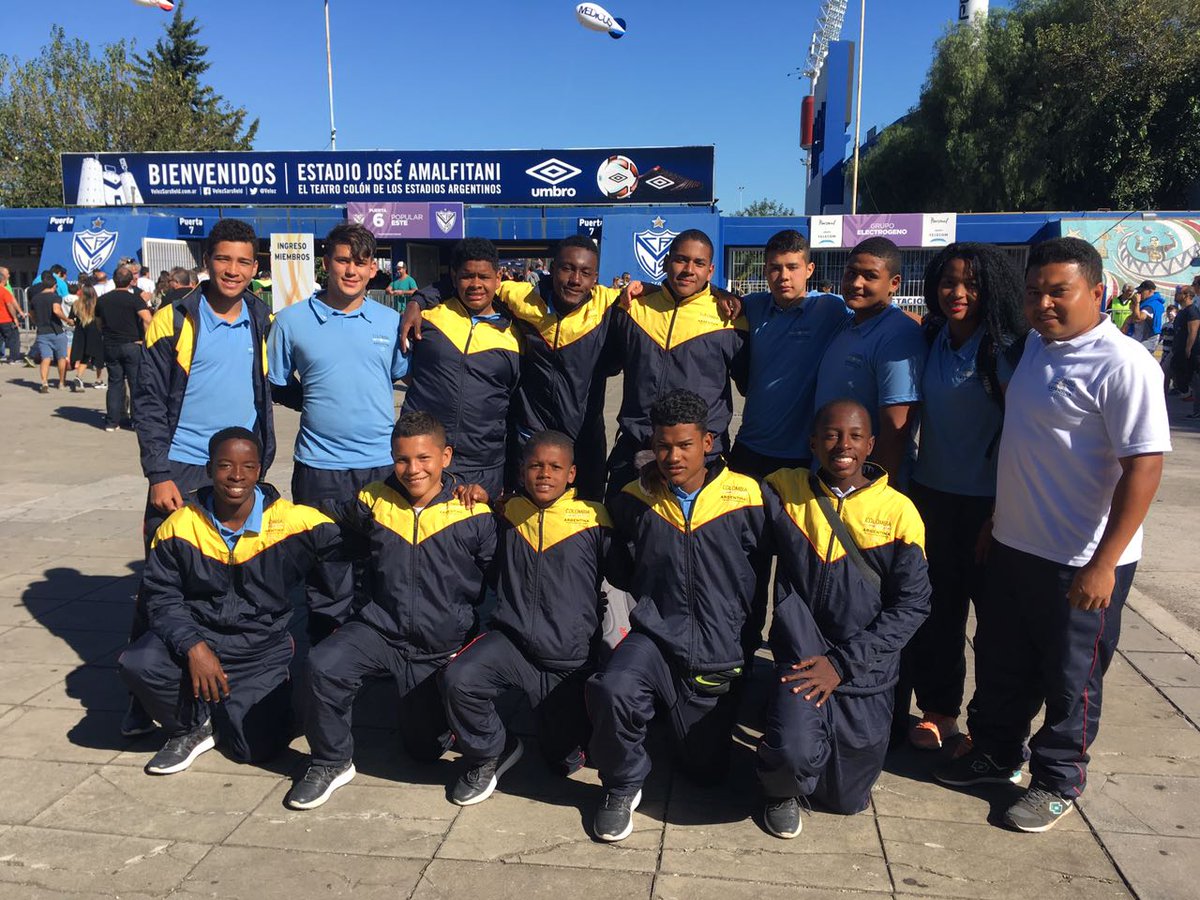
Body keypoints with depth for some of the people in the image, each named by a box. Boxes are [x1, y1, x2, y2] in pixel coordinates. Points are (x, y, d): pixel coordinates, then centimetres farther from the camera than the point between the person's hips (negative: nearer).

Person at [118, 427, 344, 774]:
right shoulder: (178, 527, -6)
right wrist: (193, 647, -20)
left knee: (255, 747, -13)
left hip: (264, 649, -1)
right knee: (137, 664, -28)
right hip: (198, 638, 2)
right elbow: (163, 599, -2)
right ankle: (191, 727, 3)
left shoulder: (292, 522, -12)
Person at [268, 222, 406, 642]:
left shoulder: (391, 322, 4)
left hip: (382, 464, 1)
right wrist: (321, 406, 1)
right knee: (327, 570, 6)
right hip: (319, 466, -1)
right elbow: (278, 386, 10)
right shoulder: (292, 320, 1)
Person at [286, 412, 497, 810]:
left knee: (425, 747, 8)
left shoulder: (474, 515, -11)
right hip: (381, 628, 2)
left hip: (444, 647, -1)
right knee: (322, 666, -27)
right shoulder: (374, 501, -3)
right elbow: (330, 517, 19)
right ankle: (331, 762, -3)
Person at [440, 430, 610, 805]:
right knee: (458, 679, -28)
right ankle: (488, 755, 1)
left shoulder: (593, 520, -5)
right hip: (512, 643, 2)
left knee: (566, 760, 7)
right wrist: (482, 498, 6)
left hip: (570, 659, -2)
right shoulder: (509, 512, 6)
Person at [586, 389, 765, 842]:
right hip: (655, 640, 0)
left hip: (719, 654, 0)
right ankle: (622, 786, -3)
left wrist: (745, 640, 4)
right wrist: (655, 603, 4)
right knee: (612, 689, -33)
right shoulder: (633, 500, -1)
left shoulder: (747, 499, -8)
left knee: (706, 770, 11)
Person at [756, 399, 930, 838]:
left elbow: (912, 603, -5)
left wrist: (842, 663, -11)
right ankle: (782, 792, 10)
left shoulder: (899, 512, -5)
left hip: (865, 672, 2)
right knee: (793, 752, -28)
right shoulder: (783, 492, -3)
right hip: (802, 658, -1)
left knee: (848, 799, 12)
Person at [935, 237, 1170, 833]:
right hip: (1012, 545, 8)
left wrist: (1103, 564, -23)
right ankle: (995, 753, 39)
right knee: (1001, 664, 20)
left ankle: (1057, 782, 29)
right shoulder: (1035, 347, 7)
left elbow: (1144, 465, -21)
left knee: (1070, 679, 11)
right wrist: (994, 519, 18)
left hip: (1080, 562, -7)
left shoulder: (1122, 364, -18)